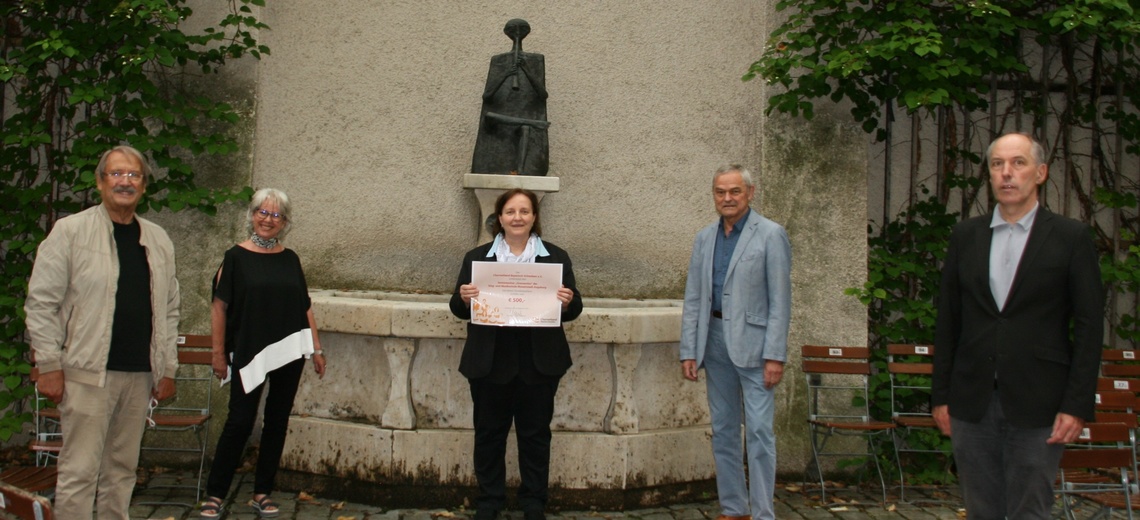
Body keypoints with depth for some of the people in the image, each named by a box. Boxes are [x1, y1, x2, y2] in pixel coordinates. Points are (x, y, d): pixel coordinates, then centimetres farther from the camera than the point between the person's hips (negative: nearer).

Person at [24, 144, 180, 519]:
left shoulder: (158, 241, 12)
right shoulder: (70, 231, -2)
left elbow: (169, 309, 15)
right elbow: (41, 303, -4)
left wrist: (168, 369, 11)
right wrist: (49, 366, -8)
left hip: (139, 375, 5)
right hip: (88, 372, -5)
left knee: (123, 468, 11)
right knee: (79, 471, -5)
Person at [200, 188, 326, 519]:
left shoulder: (290, 259, 10)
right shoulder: (237, 257, -1)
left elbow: (305, 307, 13)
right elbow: (219, 307, -3)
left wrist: (316, 349, 9)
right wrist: (218, 353, -8)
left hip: (289, 354, 4)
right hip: (248, 354, -4)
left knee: (277, 422, 8)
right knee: (240, 421, -5)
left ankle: (262, 494, 17)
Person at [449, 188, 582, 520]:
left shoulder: (556, 257, 6)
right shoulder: (477, 257, 7)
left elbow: (573, 309, 5)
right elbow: (459, 309, 5)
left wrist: (568, 302, -18)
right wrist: (464, 298, -17)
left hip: (538, 364, 0)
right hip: (490, 362, 1)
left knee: (535, 433, 7)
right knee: (489, 431, 8)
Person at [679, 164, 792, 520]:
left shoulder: (770, 235, -4)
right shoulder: (704, 238, 11)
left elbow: (780, 301, -8)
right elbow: (693, 299, 11)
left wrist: (775, 356, -14)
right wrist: (688, 351, 4)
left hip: (752, 343, -5)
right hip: (715, 341, 6)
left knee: (759, 430, -8)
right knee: (723, 431, 10)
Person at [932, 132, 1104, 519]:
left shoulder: (1071, 237, 0)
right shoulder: (966, 236, 9)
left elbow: (1089, 327, -3)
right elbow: (947, 322, 10)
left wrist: (1078, 405, -9)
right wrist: (941, 395, 6)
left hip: (1037, 405, -3)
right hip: (972, 402, 3)